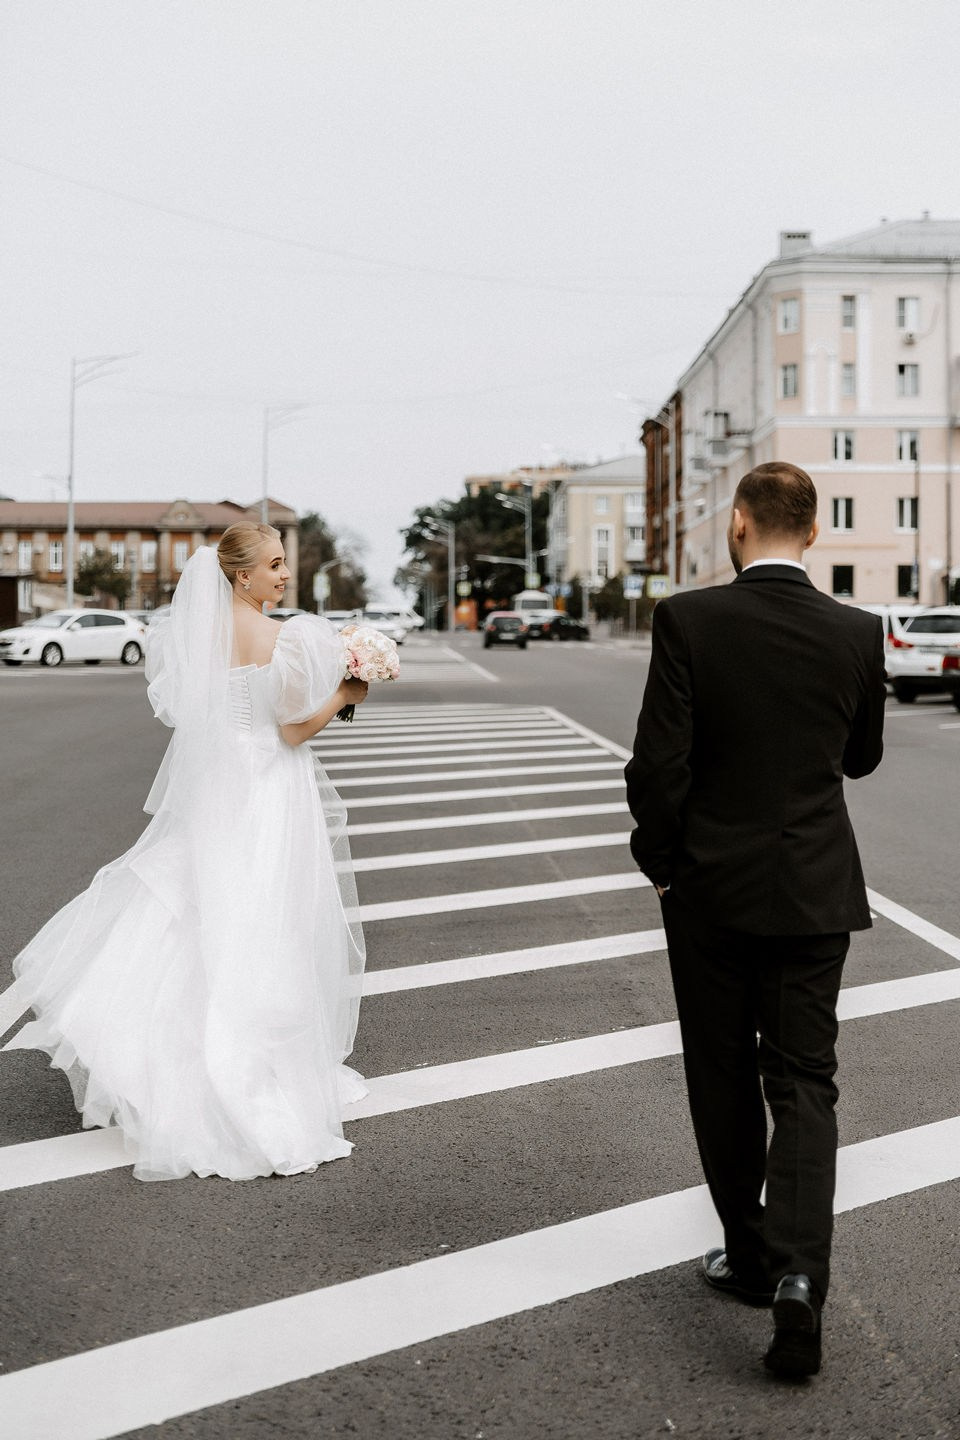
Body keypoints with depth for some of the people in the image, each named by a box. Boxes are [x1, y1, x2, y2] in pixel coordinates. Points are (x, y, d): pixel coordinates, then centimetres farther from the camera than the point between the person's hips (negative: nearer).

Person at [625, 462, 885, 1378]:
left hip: (710, 889, -1)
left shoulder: (688, 621, -12)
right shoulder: (855, 633, -4)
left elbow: (658, 764, -14)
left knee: (724, 1083, 14)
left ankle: (750, 1255, 26)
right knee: (803, 1084, 6)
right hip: (815, 891, 2)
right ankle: (798, 1272, -9)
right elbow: (861, 757, 10)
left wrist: (661, 864, 1)